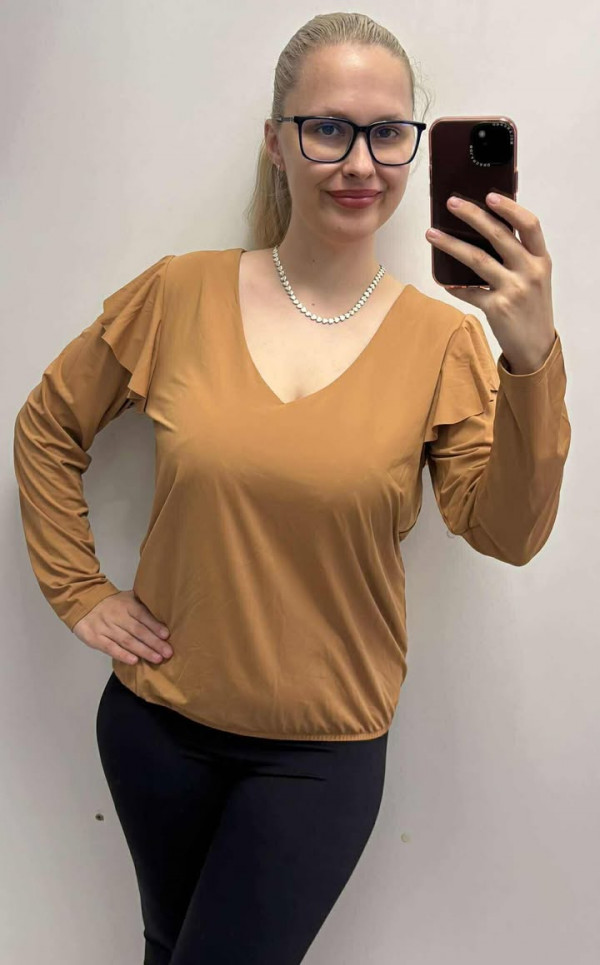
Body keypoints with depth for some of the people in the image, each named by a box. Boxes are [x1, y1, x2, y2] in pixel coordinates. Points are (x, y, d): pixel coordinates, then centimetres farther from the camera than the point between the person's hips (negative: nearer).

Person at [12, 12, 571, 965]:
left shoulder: (441, 339, -9)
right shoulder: (180, 294, -7)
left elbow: (508, 534, -20)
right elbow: (48, 428, 5)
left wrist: (529, 356, -33)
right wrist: (77, 590, -1)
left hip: (323, 751, -1)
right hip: (158, 718, 2)